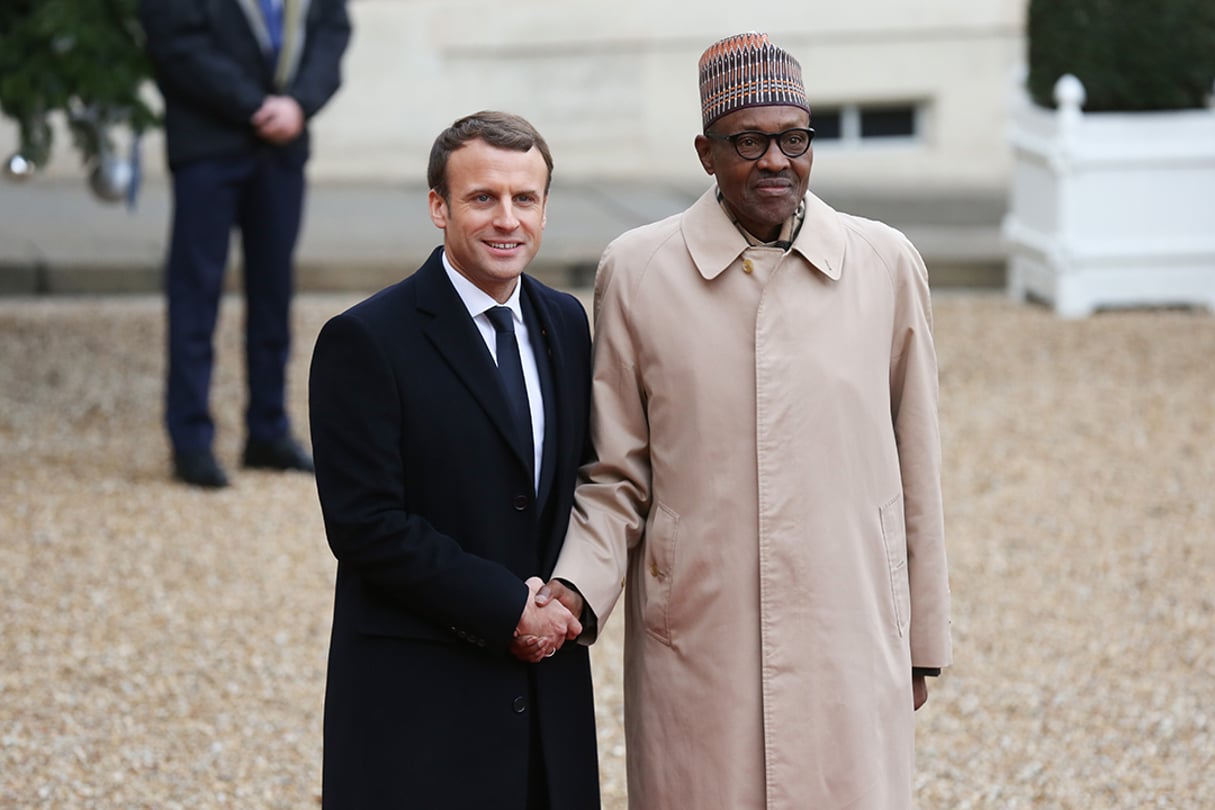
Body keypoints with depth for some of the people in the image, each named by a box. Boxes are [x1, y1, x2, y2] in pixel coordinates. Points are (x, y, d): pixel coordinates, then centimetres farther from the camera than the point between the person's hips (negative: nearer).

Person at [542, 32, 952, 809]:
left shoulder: (887, 265, 1)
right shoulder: (636, 271, 0)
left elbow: (916, 473, 7)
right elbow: (617, 477, 6)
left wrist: (923, 642, 11)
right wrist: (577, 588, -11)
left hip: (848, 649, 1)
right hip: (695, 650, 0)